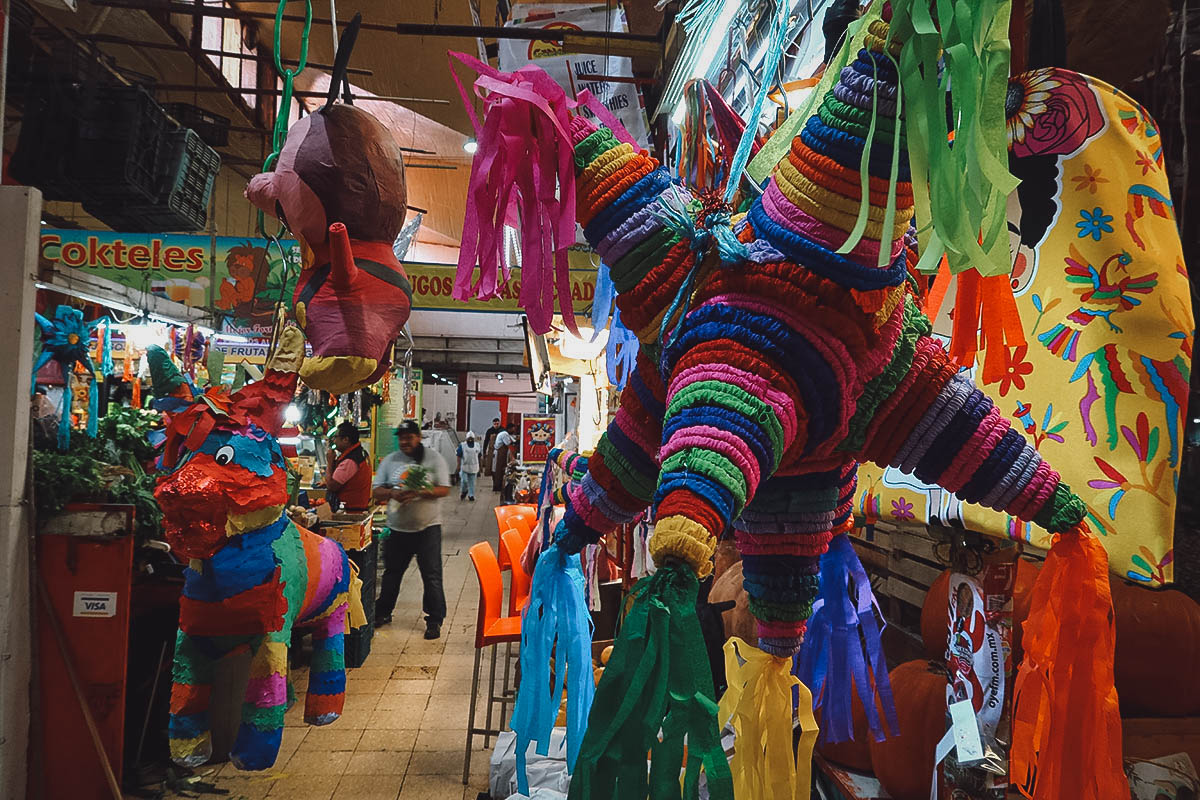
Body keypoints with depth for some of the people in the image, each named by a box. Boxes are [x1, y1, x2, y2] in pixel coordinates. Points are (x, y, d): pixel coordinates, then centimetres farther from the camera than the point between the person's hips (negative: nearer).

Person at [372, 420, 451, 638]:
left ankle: (434, 620, 7)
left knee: (432, 575, -2)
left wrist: (419, 493, -21)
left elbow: (444, 489, -8)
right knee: (392, 573, 17)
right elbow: (377, 491, 6)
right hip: (397, 528, 3)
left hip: (428, 527, -3)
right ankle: (383, 612, 34)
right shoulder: (389, 460, 7)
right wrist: (392, 493, -16)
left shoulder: (433, 459, -3)